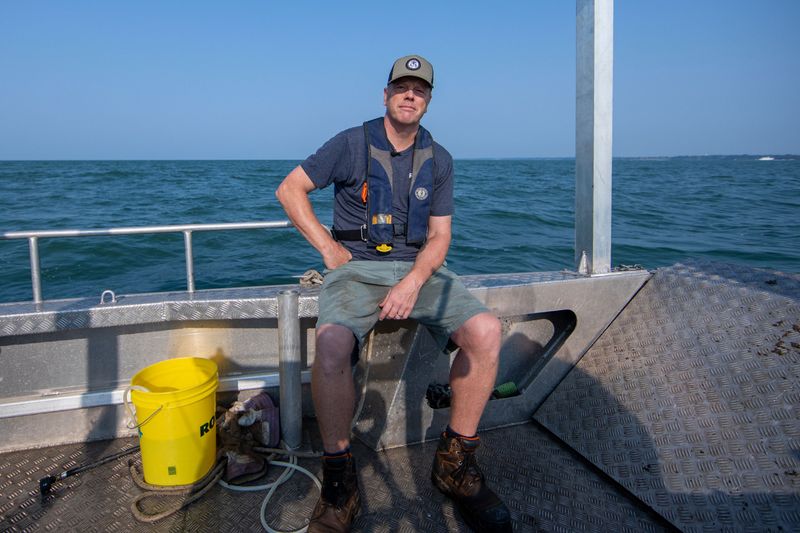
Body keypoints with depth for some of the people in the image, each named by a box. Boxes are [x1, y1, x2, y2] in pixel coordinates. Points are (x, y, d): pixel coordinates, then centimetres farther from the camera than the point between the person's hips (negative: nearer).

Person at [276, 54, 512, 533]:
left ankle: (455, 461, -5)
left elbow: (439, 235, 6)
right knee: (331, 345, -35)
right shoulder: (352, 144, 2)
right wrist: (328, 248, -5)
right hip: (357, 267, -3)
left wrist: (413, 282, -13)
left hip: (419, 268, 3)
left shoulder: (439, 160, 11)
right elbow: (290, 189, 4)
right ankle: (339, 479, -13)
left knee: (486, 330, -23)